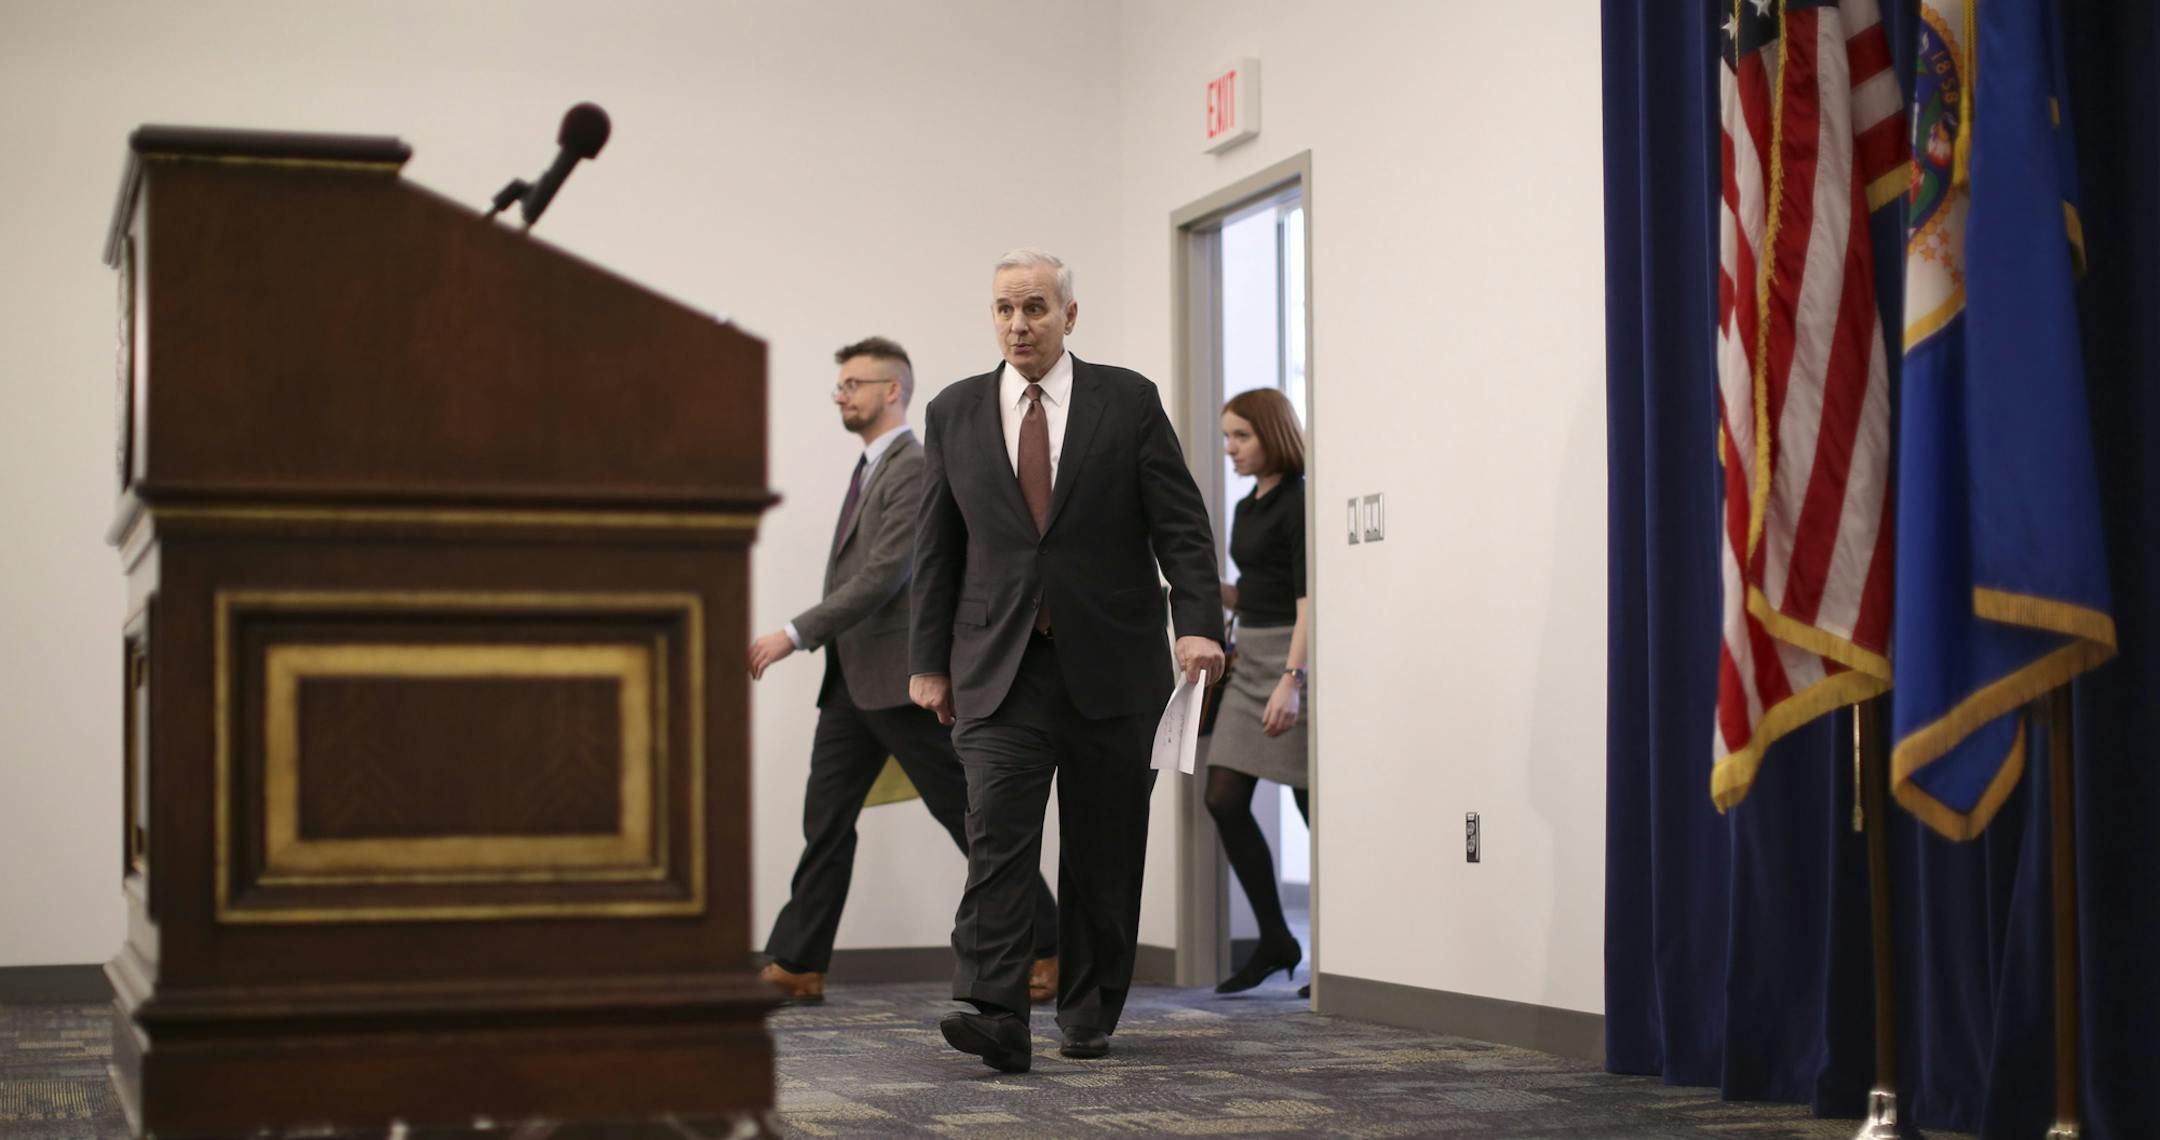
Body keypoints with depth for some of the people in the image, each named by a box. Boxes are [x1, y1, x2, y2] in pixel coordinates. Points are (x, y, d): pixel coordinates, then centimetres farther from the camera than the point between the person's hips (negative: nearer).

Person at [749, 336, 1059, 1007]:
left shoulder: (914, 468, -13)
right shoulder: (870, 468, 17)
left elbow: (884, 576, -21)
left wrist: (794, 635, -23)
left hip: (900, 677, -9)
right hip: (853, 680, 9)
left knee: (969, 815, -2)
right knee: (826, 819, 5)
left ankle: (1048, 950, 6)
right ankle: (795, 967, 7)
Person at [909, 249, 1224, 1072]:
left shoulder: (1129, 402, 2)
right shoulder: (954, 414, 8)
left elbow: (1180, 523, -2)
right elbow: (938, 548, 11)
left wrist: (1197, 622, -15)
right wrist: (929, 660, 8)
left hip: (1112, 666, 0)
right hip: (1000, 668, 1)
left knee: (1105, 851, 6)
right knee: (996, 838, -14)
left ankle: (1089, 1015, 18)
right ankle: (995, 1017, -20)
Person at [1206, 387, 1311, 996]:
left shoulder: (1298, 501, -11)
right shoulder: (1247, 507, 15)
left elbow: (1307, 597, -18)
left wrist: (1291, 678, -26)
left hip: (1292, 658, -9)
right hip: (1249, 659, 9)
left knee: (1314, 807, -2)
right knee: (1224, 801, 1)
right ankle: (1275, 940, 9)